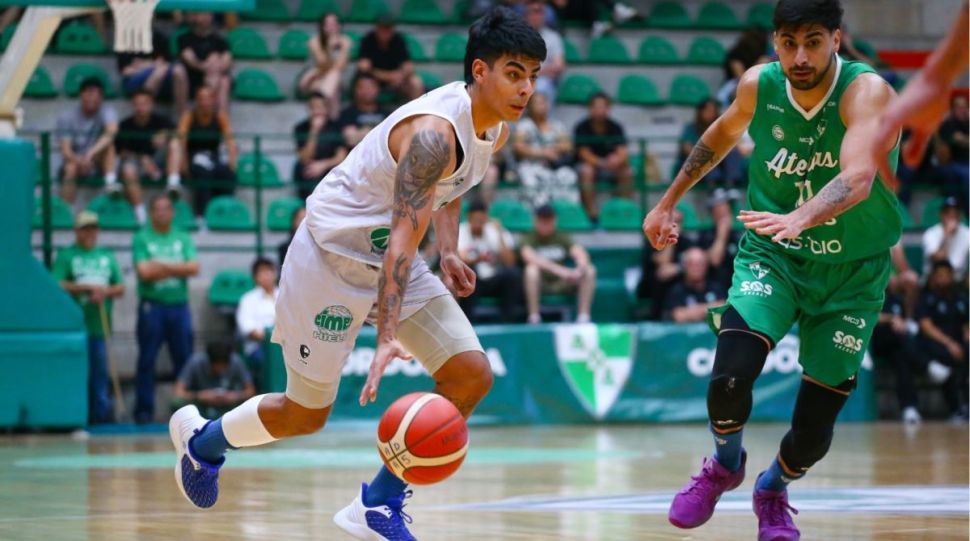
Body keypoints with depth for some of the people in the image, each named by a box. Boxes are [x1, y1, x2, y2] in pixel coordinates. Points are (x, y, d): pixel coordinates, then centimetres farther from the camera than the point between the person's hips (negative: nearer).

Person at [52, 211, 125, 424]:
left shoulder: (107, 256, 17)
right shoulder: (66, 255, 5)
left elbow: (120, 288, 14)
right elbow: (57, 285, -7)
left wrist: (105, 292, -7)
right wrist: (87, 288, -13)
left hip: (101, 326, 4)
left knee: (100, 374, 4)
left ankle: (101, 414, 7)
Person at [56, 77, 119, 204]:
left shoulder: (106, 111, -10)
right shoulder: (67, 117, -9)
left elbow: (112, 131, -33)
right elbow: (65, 150, -16)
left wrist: (90, 154, -47)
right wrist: (79, 160, -41)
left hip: (97, 162, 1)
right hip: (75, 160, -1)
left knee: (107, 143, -26)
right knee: (71, 169, -35)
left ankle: (110, 181, -38)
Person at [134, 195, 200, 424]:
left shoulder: (183, 238, 11)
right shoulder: (141, 239, 3)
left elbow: (193, 268, -2)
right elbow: (144, 272, -10)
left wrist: (162, 266, -8)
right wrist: (177, 269, -4)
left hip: (179, 305, 2)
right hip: (151, 306, -2)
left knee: (184, 359, 2)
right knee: (147, 360, -1)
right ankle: (144, 411, 3)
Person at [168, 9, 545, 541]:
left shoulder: (496, 128, -2)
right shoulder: (434, 132, -31)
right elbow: (403, 237, -38)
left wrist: (448, 254, 1)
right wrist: (387, 336, -47)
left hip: (389, 257, 8)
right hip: (333, 252, -8)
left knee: (471, 375, -8)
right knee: (306, 413, 3)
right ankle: (200, 438, 33)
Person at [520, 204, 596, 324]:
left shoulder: (562, 238, 6)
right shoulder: (529, 239, -5)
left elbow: (582, 255, -10)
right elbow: (530, 258, -27)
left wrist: (579, 270, -34)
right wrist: (558, 270, -38)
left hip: (561, 285, 4)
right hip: (539, 286, -4)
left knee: (590, 270, -17)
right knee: (532, 268, -35)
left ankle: (583, 317, -22)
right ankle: (534, 319, -34)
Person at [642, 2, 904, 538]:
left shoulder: (866, 92, -25)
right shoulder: (759, 86, -11)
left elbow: (858, 178, -44)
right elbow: (723, 133, 14)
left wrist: (799, 218, -62)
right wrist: (668, 201, 20)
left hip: (852, 272, -2)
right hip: (771, 256, 2)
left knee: (814, 429, -2)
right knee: (730, 376, -23)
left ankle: (773, 489, 35)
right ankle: (725, 464, 11)